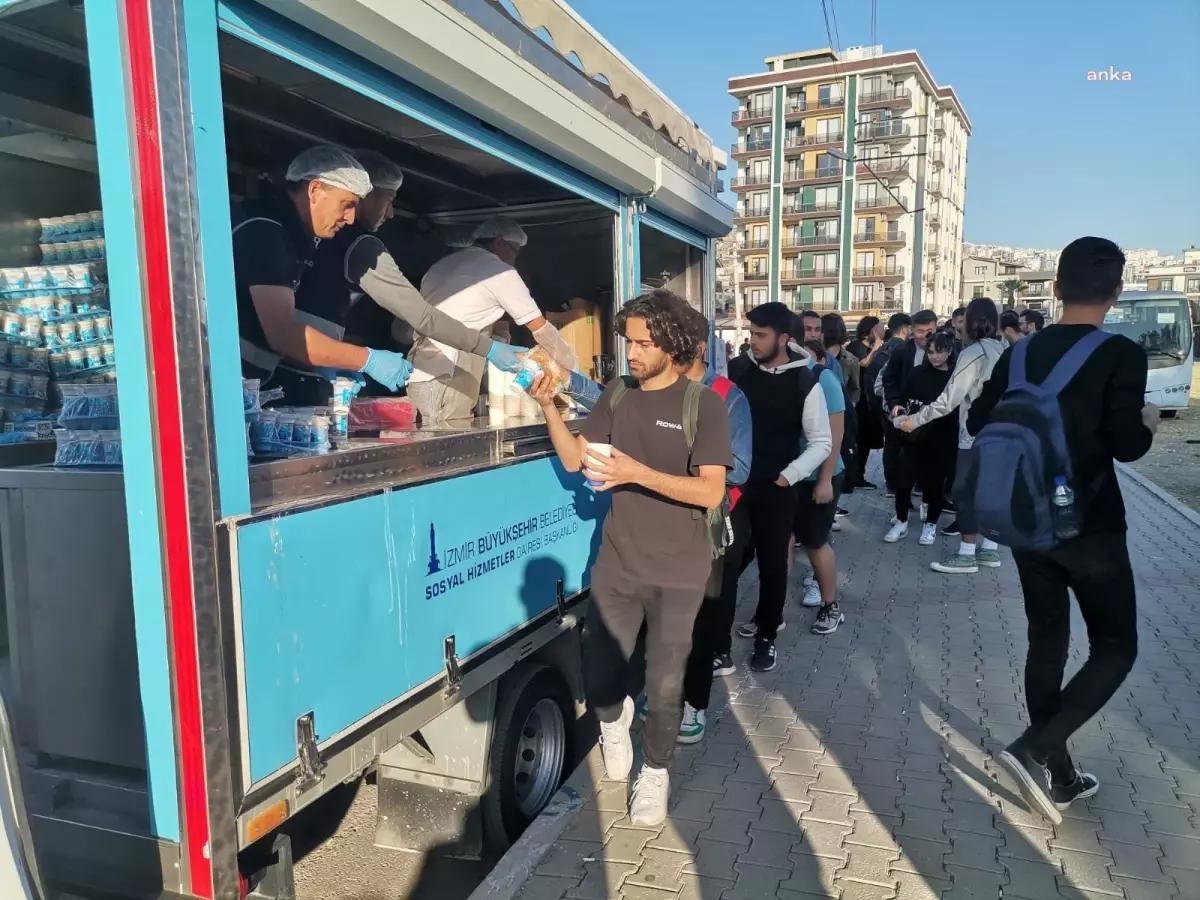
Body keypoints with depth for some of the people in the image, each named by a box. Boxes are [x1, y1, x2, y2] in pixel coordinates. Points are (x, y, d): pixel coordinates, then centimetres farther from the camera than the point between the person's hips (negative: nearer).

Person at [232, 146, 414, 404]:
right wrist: (368, 360, -19)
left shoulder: (294, 237, 12)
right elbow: (282, 334, -24)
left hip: (255, 387, 8)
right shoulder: (263, 231, -15)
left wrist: (327, 365, 3)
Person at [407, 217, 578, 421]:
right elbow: (541, 329, 4)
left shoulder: (441, 265, 23)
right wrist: (574, 368, 17)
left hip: (418, 377, 8)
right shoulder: (498, 270, 1)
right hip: (443, 381, -8)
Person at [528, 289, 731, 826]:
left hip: (678, 573, -3)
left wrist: (637, 473, -26)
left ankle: (655, 774, 33)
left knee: (664, 685, 7)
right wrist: (549, 408, -15)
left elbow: (710, 492, -17)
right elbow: (574, 459, 0)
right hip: (617, 566, 3)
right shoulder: (617, 397, 4)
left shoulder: (703, 404, -10)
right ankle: (615, 719, 42)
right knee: (597, 677, 6)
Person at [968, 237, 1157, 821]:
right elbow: (1126, 445, -19)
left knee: (1046, 641, 14)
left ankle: (1058, 776, 23)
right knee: (1115, 648, 9)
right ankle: (1036, 748, -6)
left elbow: (978, 423, 8)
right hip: (1089, 527, -5)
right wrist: (1148, 423, 2)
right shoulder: (1120, 354, -13)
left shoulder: (1020, 354, 3)